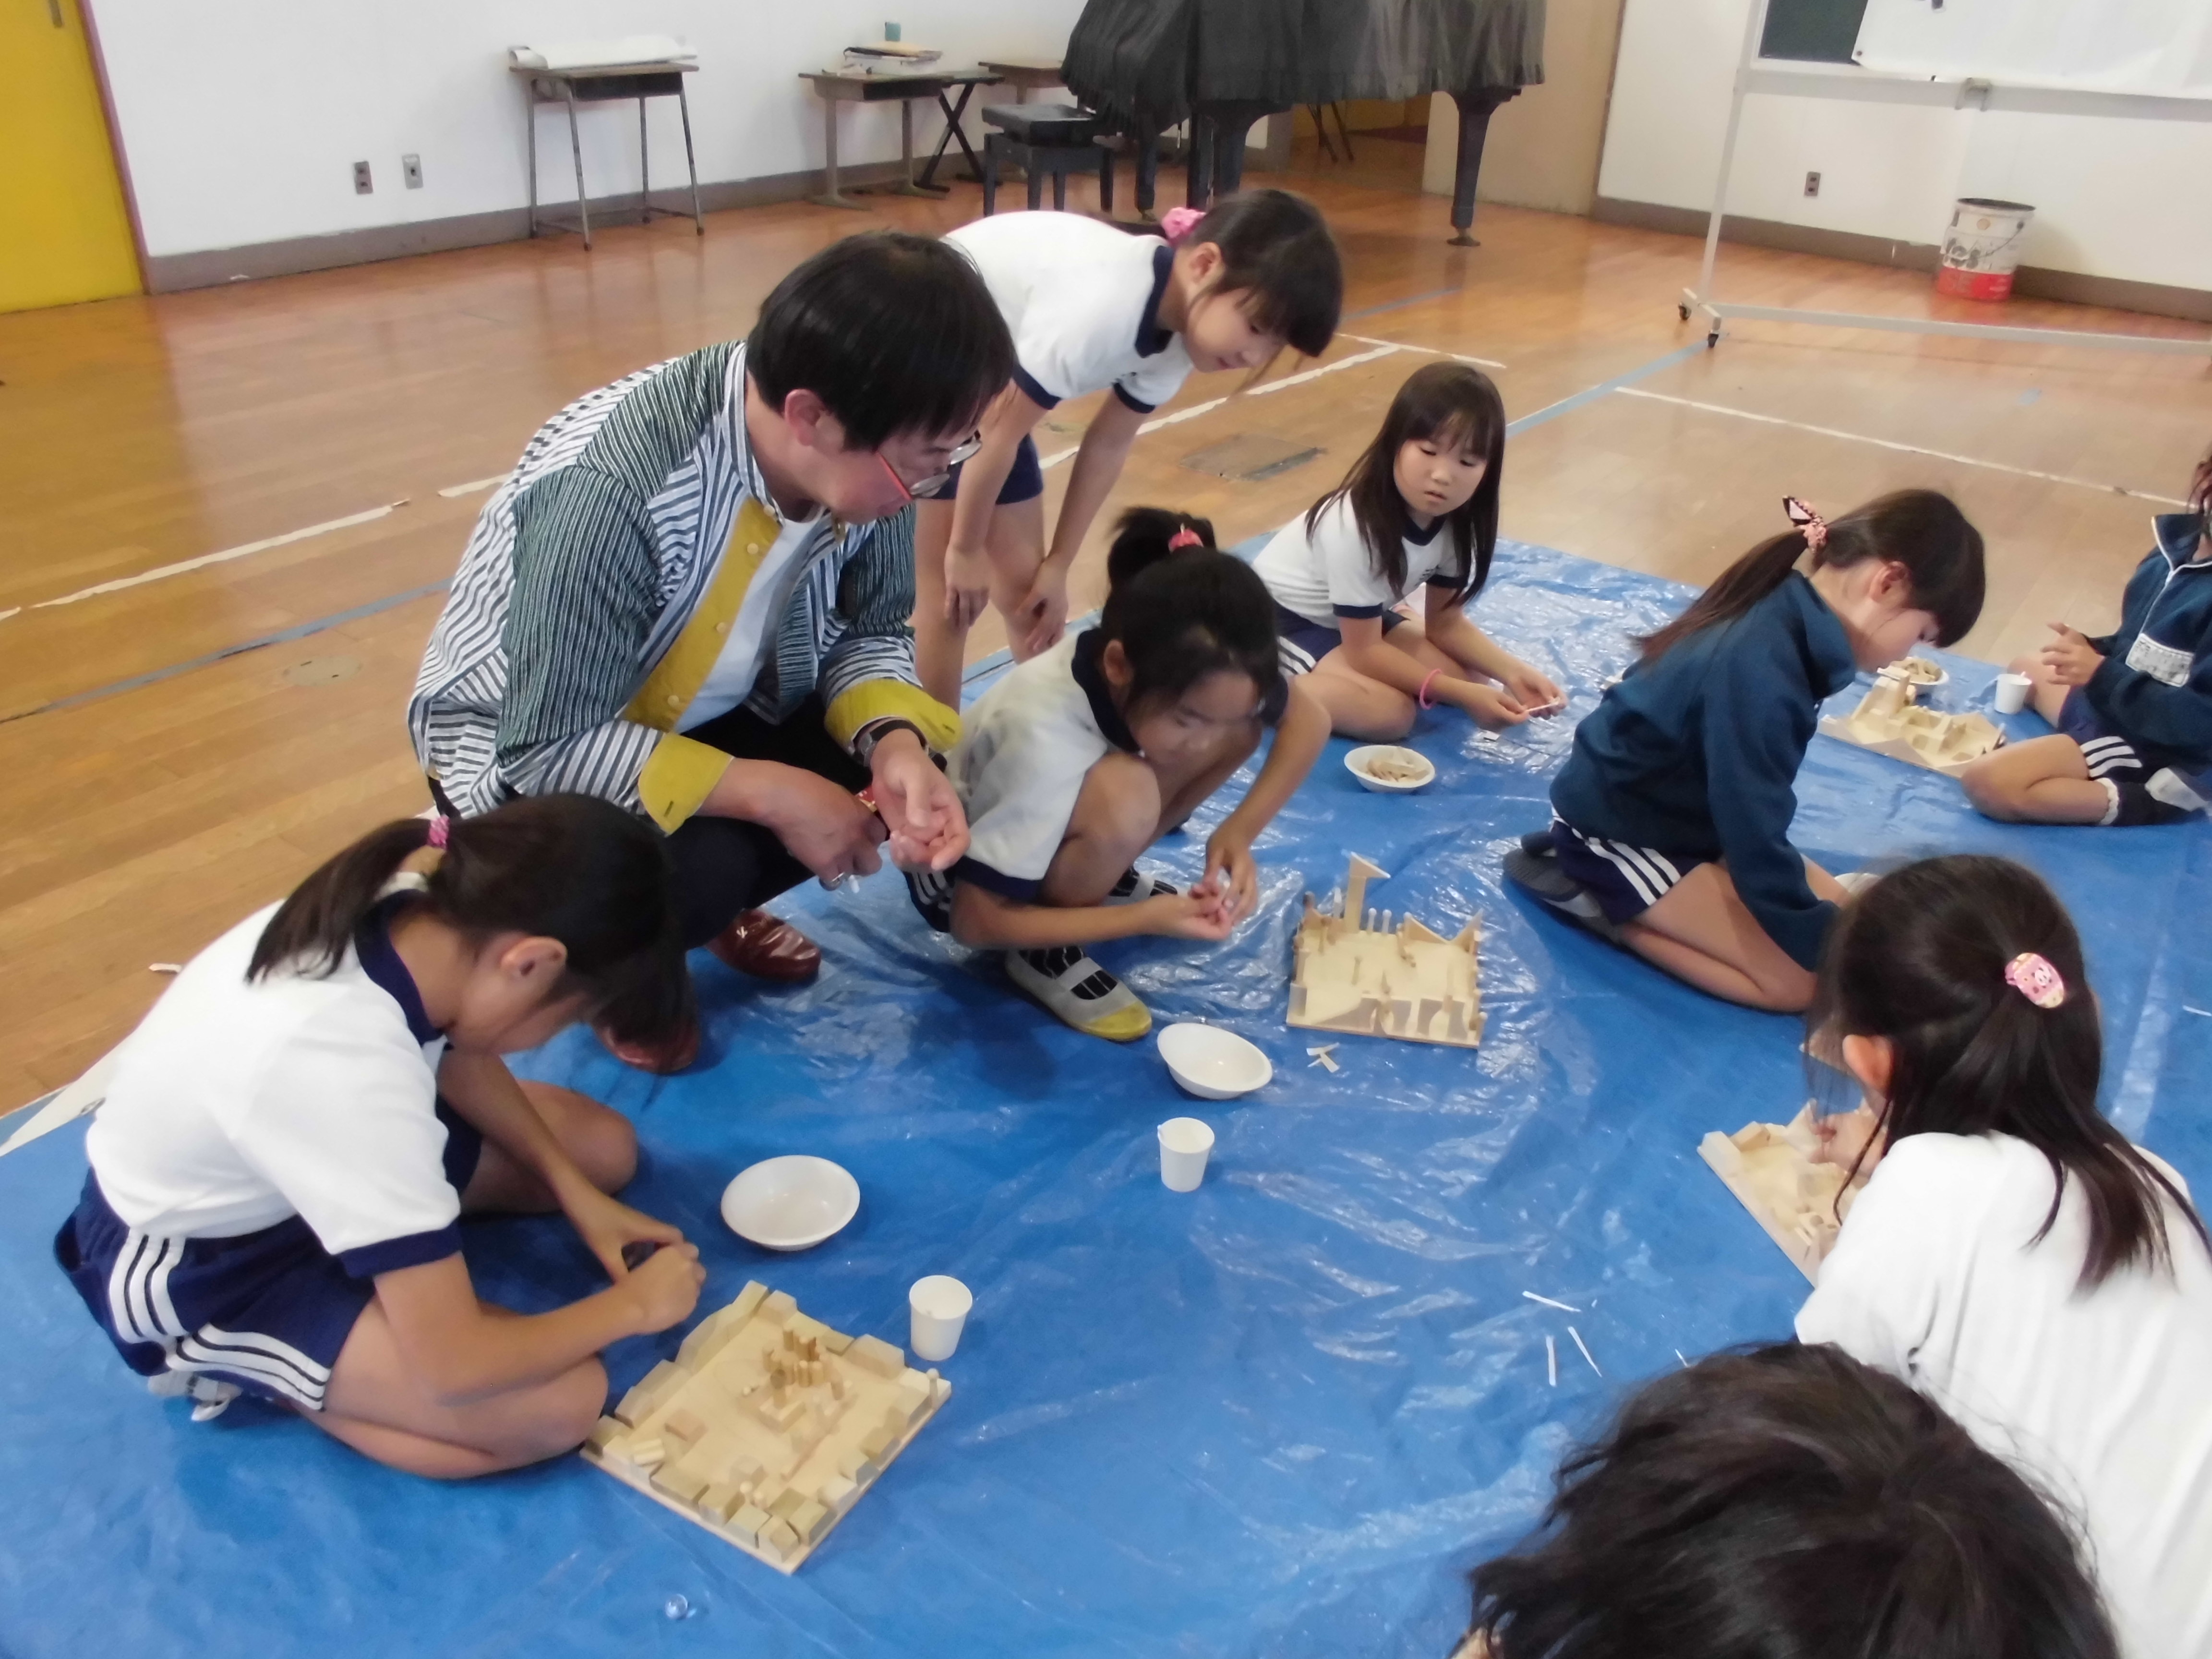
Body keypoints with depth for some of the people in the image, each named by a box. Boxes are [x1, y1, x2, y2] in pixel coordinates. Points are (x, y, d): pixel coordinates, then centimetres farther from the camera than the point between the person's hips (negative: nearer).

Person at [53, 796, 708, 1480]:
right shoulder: (345, 1068, -41)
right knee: (561, 1405, -17)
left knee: (605, 1149, 7)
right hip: (194, 1272, -8)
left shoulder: (401, 914, -20)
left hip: (297, 1158, 8)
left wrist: (572, 1186, 0)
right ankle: (228, 1361, 0)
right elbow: (452, 1368, -34)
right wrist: (632, 1306, -18)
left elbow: (455, 1055, 6)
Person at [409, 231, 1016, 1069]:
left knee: (917, 767, -13)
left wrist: (896, 744, -27)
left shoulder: (861, 454, -18)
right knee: (694, 870, -33)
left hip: (705, 713, 6)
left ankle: (710, 902, 13)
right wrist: (770, 793, -34)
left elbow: (870, 630, -6)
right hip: (528, 752, -6)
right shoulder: (607, 492, -37)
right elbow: (549, 746, -33)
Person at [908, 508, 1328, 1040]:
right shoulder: (1043, 741, -39)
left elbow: (1308, 719, -6)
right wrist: (1143, 919, -31)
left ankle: (1107, 874, 6)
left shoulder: (1168, 668, -22)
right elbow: (976, 921, -31)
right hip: (957, 875, -6)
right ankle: (1042, 952, -10)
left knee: (1241, 726, -13)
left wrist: (1239, 831, -20)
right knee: (1123, 796, -37)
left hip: (1055, 827, 6)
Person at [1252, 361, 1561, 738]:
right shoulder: (1356, 526, -33)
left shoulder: (1454, 521, -12)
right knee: (1391, 712, -26)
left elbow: (1446, 623, -1)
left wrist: (1512, 672, -17)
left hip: (1352, 619, 9)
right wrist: (1462, 694, -30)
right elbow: (1364, 652, -26)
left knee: (1472, 677, -2)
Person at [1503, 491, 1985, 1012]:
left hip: (1675, 808, 10)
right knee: (1801, 980, -12)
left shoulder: (1783, 622, -3)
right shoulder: (1759, 673, -32)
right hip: (1617, 830, -10)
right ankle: (1595, 903, -5)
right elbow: (1758, 851, -27)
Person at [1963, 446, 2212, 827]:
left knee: (1987, 782, -25)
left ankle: (2137, 802, -15)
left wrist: (2103, 675, -28)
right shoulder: (2181, 546, 0)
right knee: (2025, 670, 33)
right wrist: (2092, 651, -5)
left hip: (2164, 750, -10)